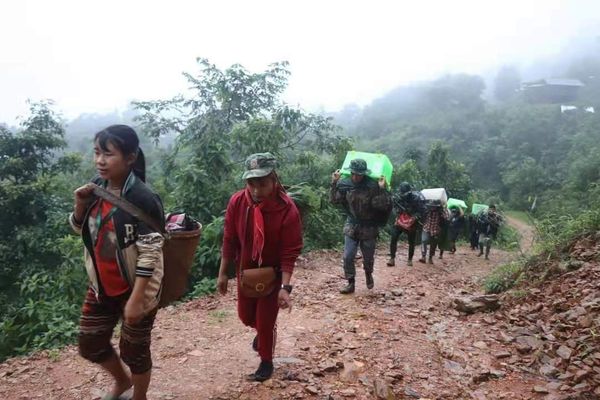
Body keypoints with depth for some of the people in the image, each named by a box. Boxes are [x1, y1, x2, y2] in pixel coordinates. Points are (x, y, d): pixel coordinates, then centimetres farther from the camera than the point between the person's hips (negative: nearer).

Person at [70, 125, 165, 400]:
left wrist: (135, 299, -23)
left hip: (136, 289, -7)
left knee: (133, 350, 11)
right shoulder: (97, 187, -3)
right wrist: (80, 205, -9)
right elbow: (81, 230, 11)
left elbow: (150, 253, -23)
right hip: (102, 286, 7)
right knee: (89, 345, 19)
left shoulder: (142, 199, -23)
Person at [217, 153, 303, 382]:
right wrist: (223, 273, -1)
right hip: (245, 271, 4)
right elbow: (229, 240, -5)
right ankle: (261, 332, 54)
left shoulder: (287, 209, -27)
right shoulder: (237, 202, -16)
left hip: (272, 273, -4)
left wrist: (285, 287, -28)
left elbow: (290, 253, -23)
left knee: (266, 320, 5)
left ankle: (266, 362, 30)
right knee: (245, 315, 20)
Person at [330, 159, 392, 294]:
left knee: (368, 257, 13)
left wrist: (382, 189, -31)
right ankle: (351, 283, 14)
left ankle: (368, 274, 44)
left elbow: (382, 206, -21)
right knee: (348, 257, -2)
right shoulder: (345, 183, -6)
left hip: (369, 228, -2)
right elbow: (334, 200, -1)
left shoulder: (373, 185, -18)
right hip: (351, 226, 3)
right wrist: (334, 183, -9)